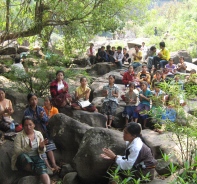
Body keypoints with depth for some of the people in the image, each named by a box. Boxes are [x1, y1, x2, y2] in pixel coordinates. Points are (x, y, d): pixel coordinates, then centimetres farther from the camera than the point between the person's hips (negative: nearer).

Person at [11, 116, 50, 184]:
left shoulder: (39, 134, 8)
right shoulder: (19, 136, -2)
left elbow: (41, 152, 9)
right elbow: (17, 151, -12)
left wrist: (41, 147, -15)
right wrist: (28, 147, -28)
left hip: (36, 158, 2)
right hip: (22, 160, -2)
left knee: (42, 169, -32)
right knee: (23, 156, -40)